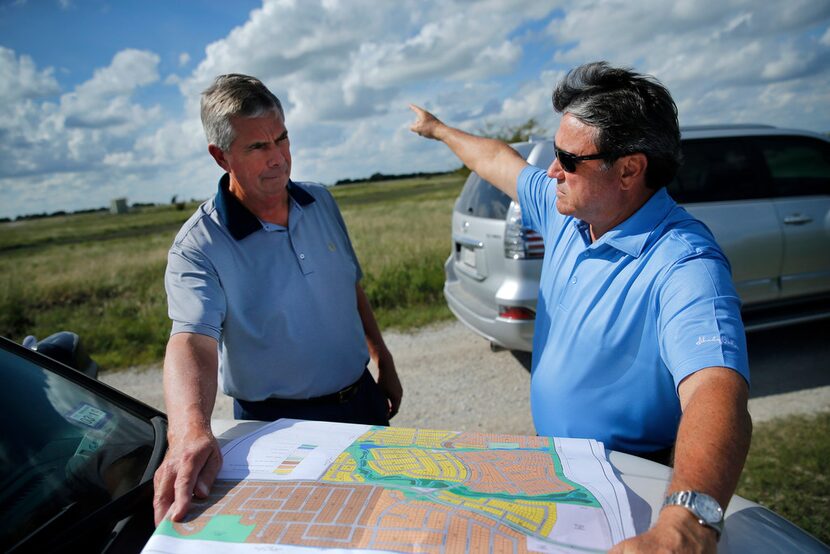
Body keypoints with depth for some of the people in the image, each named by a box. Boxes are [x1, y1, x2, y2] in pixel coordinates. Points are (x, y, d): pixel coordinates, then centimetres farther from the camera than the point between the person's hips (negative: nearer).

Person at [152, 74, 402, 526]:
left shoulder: (322, 203, -1)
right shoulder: (199, 246, -19)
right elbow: (192, 340, -35)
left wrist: (383, 362, 11)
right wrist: (189, 431, -54)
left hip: (362, 398, 5)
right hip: (279, 422, -5)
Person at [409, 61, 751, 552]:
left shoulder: (685, 266, -29)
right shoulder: (567, 209, -6)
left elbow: (718, 394, -43)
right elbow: (500, 161, 10)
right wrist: (438, 129, 25)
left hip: (631, 481, -6)